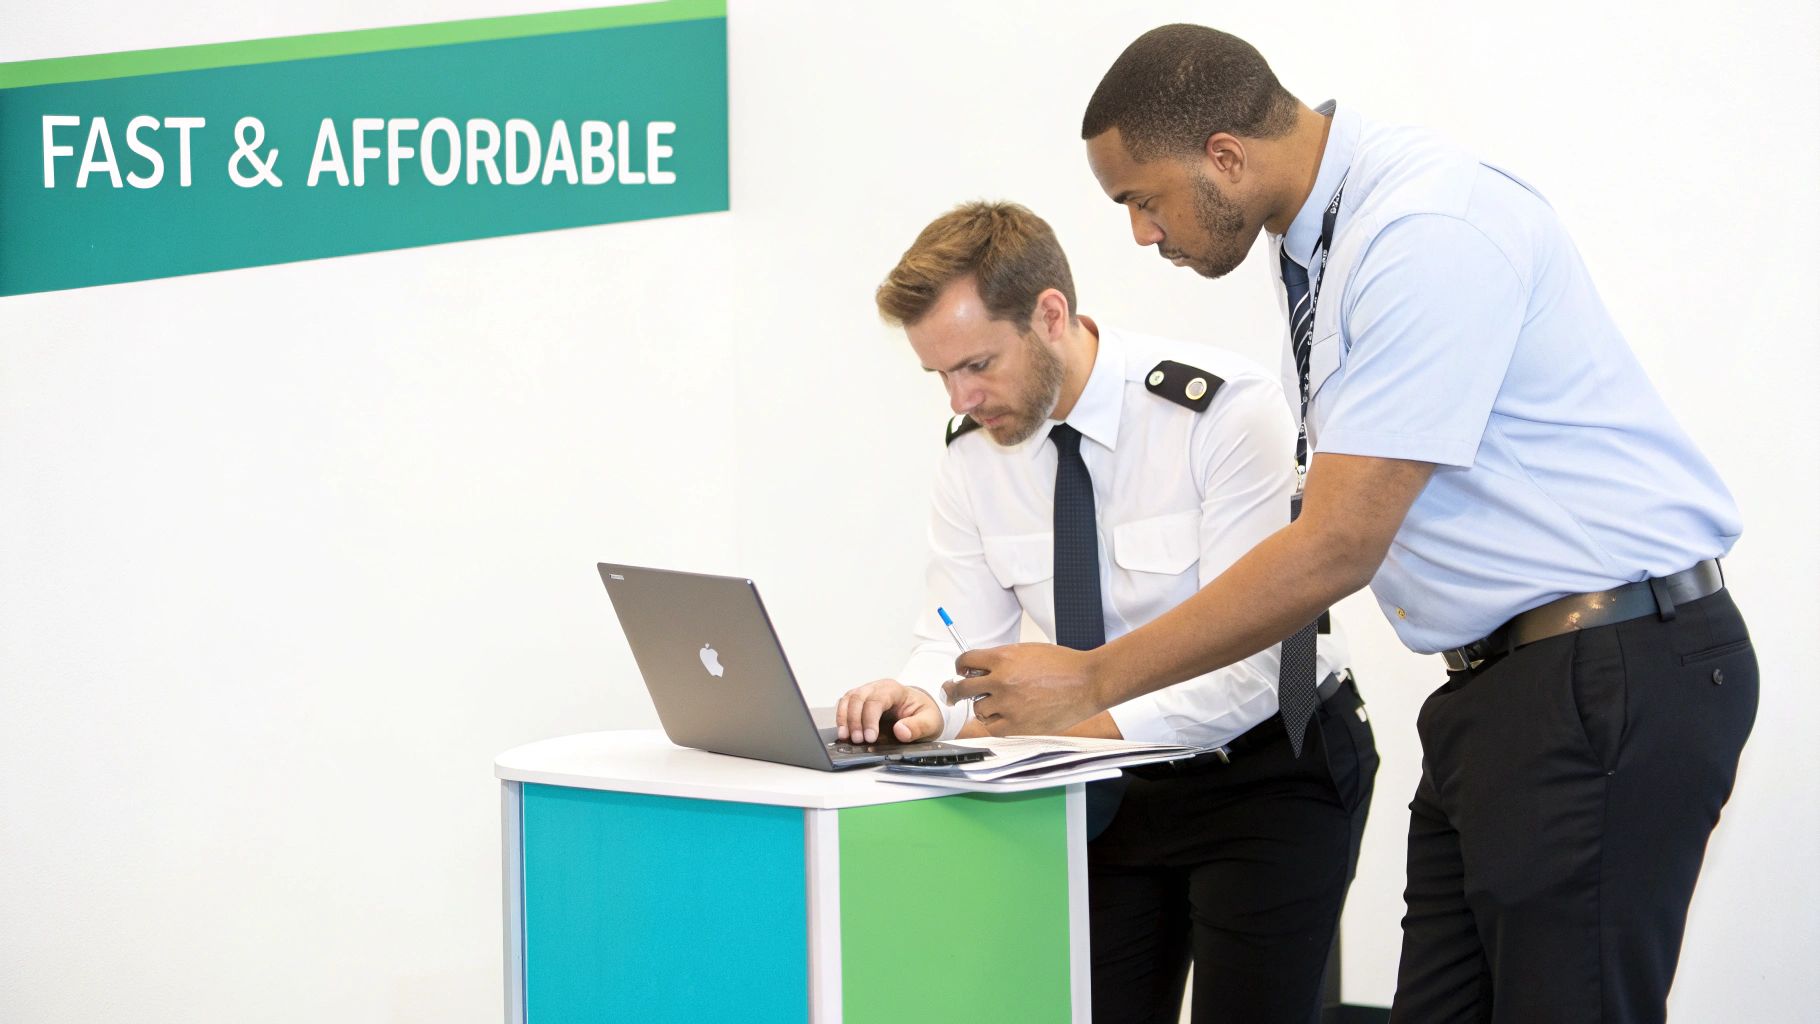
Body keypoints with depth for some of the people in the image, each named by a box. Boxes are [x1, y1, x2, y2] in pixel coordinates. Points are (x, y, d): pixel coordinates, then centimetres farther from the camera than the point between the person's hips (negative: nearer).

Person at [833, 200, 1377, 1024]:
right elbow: (963, 639, -2)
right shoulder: (973, 453, -4)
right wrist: (921, 702, -27)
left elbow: (1249, 669, -26)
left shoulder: (1225, 412, -22)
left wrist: (1072, 731, -35)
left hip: (1270, 770, -5)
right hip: (1121, 789, 5)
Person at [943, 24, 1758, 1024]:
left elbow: (1336, 549, -21)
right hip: (1498, 679, 10)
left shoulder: (1428, 232, -21)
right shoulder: (1314, 237, 9)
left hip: (1613, 675, -10)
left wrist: (1091, 681, -14)